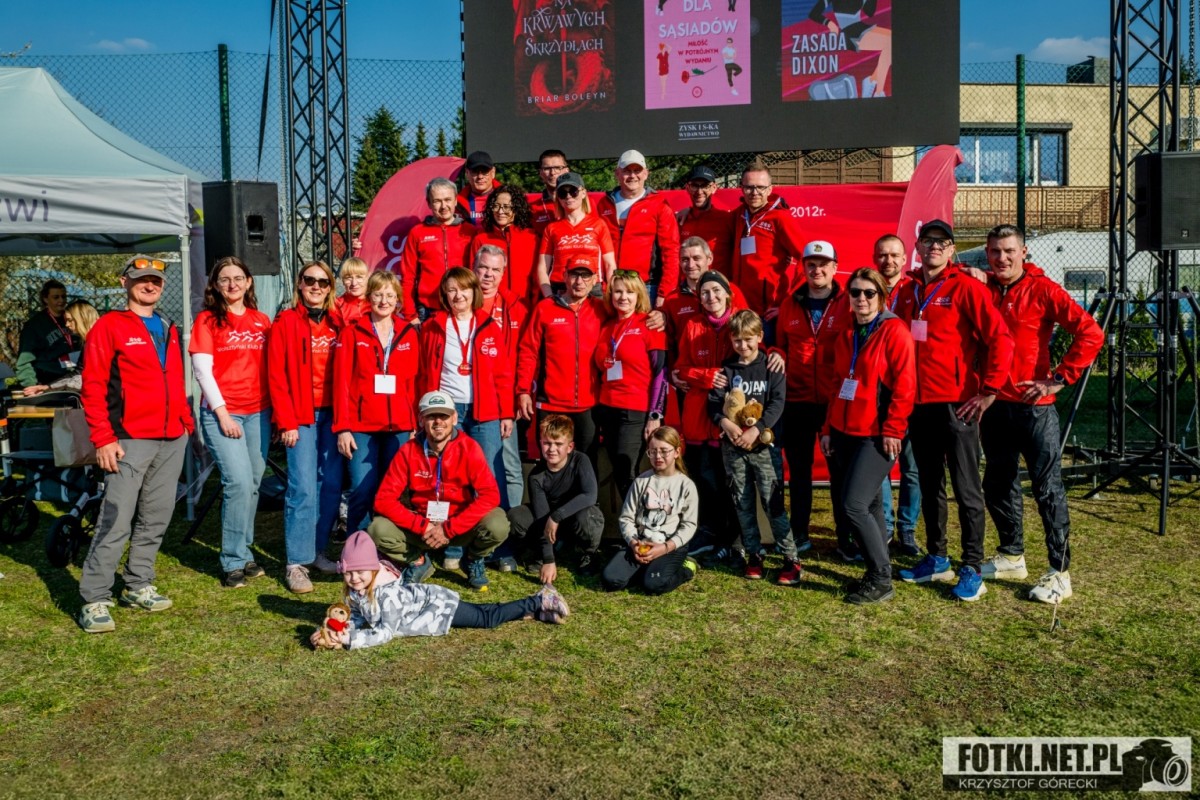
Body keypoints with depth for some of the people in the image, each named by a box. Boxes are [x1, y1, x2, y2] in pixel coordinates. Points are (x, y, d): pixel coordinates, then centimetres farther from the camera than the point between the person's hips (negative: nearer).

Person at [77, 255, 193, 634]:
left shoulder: (169, 330, 17)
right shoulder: (109, 326, -2)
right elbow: (92, 386, -7)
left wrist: (186, 421, 14)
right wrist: (103, 438, -13)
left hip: (172, 438, 6)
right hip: (131, 439, -6)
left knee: (156, 517, 10)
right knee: (116, 521, -8)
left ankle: (138, 586, 23)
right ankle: (94, 601, -1)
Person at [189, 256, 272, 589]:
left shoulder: (262, 321, 12)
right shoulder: (207, 320, 1)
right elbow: (202, 369, -5)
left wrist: (273, 410, 7)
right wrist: (222, 412, -11)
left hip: (259, 412, 4)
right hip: (222, 412, -4)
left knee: (252, 485, 6)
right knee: (238, 483, -13)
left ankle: (242, 553, 20)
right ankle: (235, 561, -3)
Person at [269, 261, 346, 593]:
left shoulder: (339, 322, 10)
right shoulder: (286, 321, 1)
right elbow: (277, 375, -3)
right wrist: (286, 422, -8)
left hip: (333, 413, 4)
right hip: (301, 416, -4)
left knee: (332, 484, 5)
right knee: (303, 487, -8)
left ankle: (318, 550, 18)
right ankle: (296, 563, -1)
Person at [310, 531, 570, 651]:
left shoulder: (387, 593, -33)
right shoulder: (352, 591, -8)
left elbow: (386, 631, -33)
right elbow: (357, 617, 5)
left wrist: (352, 640, -37)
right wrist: (340, 631, -15)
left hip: (439, 605, -8)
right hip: (426, 601, 8)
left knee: (489, 618, 0)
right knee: (483, 616, 16)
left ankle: (536, 604, 14)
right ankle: (534, 606, 25)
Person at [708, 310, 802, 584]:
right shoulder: (726, 368, 7)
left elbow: (777, 403, -8)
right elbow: (713, 401, 1)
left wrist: (756, 430, -19)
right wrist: (725, 422, -18)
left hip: (762, 442, -3)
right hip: (732, 444, 3)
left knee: (773, 501, -6)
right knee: (743, 503, 9)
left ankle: (791, 559, 0)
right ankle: (753, 555, 20)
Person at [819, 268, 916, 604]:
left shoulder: (894, 331, -7)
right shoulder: (846, 336, 14)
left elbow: (904, 384, -12)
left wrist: (893, 430, -16)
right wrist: (828, 429, 13)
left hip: (876, 435, -7)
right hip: (844, 432, 7)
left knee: (853, 505, -13)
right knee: (868, 506, 10)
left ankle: (881, 580, 1)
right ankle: (878, 571, 23)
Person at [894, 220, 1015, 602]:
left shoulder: (966, 288, -7)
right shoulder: (907, 293, 11)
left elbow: (1000, 339, -12)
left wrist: (988, 391, -14)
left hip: (956, 405, -6)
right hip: (919, 404, 6)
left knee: (966, 490, 0)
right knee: (929, 487, 14)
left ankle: (972, 570, 8)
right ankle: (936, 560, 26)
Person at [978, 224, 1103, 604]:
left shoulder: (1042, 290, -8)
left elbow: (1091, 333, -12)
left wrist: (1059, 378, -14)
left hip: (1034, 405, -5)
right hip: (994, 404, 6)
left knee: (1048, 487, -1)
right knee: (997, 485, 14)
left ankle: (1060, 573, 6)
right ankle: (1012, 556, 31)